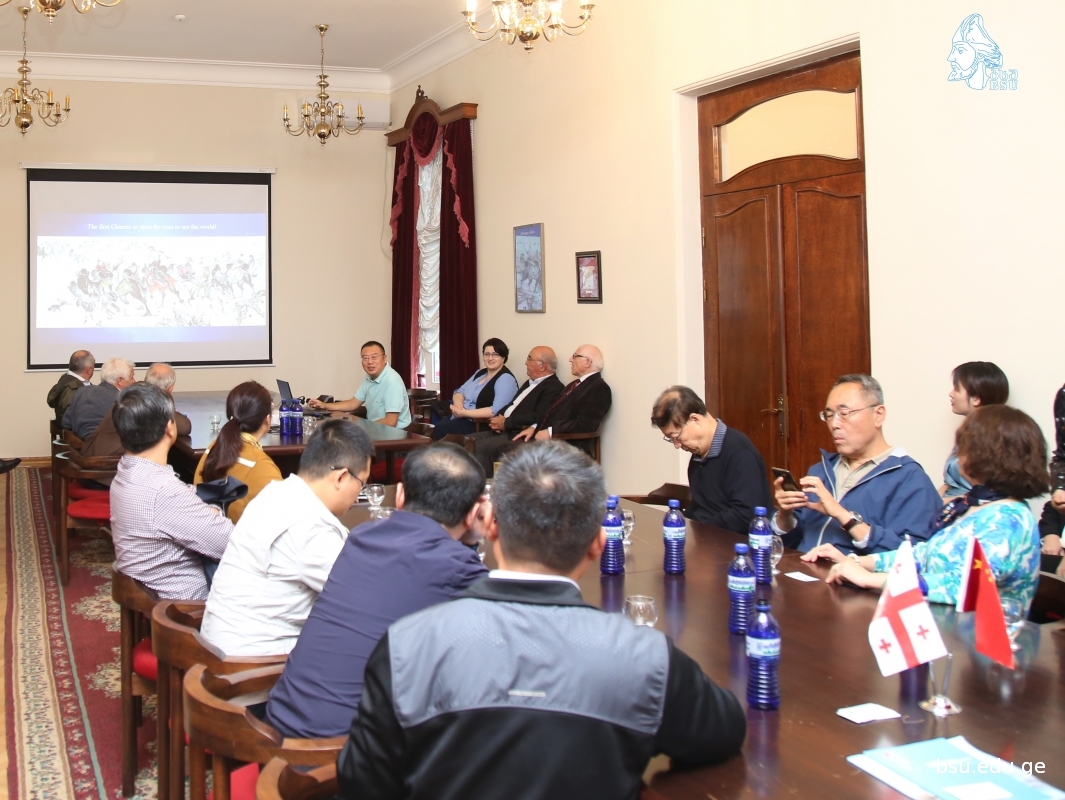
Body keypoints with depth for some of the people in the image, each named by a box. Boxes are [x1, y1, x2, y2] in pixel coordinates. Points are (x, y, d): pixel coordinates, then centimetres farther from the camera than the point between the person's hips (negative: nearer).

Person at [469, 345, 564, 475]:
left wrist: (506, 423, -14)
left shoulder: (554, 387, -10)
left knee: (481, 447, -26)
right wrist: (497, 419, 0)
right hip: (503, 430, 10)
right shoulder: (530, 383, 23)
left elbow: (537, 418, -20)